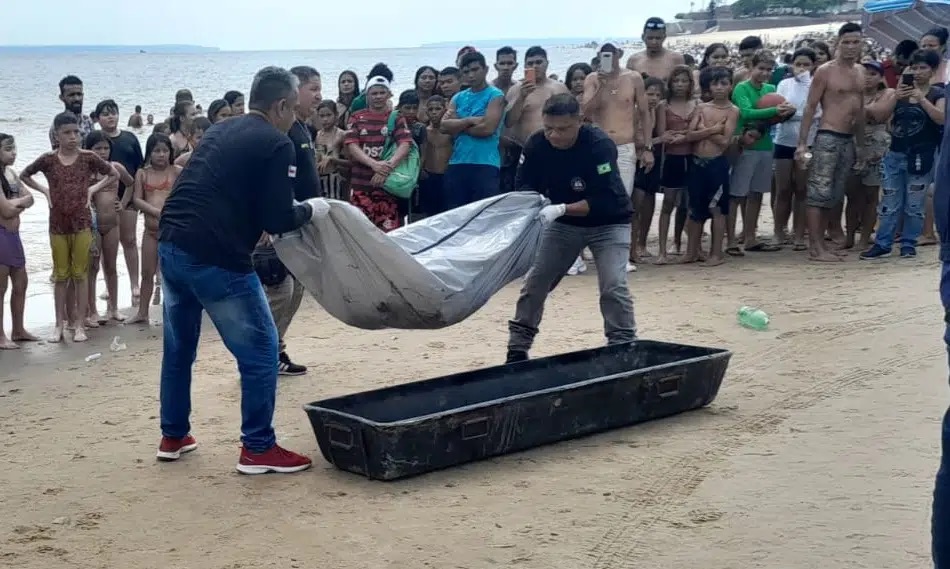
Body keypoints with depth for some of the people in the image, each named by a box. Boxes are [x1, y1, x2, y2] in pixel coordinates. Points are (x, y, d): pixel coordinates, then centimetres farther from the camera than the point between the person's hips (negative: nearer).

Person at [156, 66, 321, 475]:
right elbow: (276, 220, -9)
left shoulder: (221, 130, 19)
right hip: (215, 258, -9)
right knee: (260, 350, 3)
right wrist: (311, 209, 9)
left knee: (178, 347, 22)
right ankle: (258, 449, 7)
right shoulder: (276, 144, -5)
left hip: (171, 245, 9)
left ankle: (173, 436, 34)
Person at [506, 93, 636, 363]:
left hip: (608, 223, -4)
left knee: (613, 287, -20)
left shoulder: (599, 145, -29)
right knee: (535, 282, 1)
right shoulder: (536, 144, -16)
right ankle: (517, 349, 13)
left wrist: (561, 209, -42)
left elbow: (605, 200, -32)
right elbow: (524, 186, -8)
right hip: (564, 223, 4)